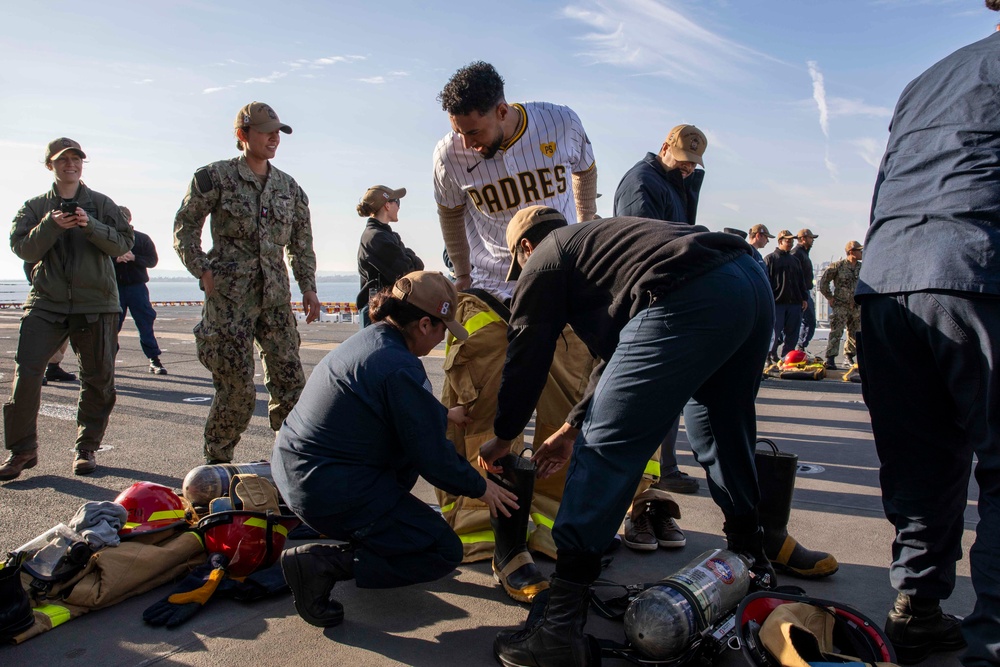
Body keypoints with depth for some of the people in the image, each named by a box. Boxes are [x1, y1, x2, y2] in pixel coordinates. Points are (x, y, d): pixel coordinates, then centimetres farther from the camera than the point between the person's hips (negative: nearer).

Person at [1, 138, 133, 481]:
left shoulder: (102, 204, 10)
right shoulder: (36, 207, 12)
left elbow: (123, 243, -1)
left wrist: (90, 225, -17)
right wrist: (51, 225, -16)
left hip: (96, 304, 0)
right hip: (46, 303, 0)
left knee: (98, 378, 2)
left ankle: (87, 448, 15)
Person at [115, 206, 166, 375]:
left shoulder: (143, 238, 8)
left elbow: (153, 260, 1)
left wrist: (134, 258, -13)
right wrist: (116, 259, -17)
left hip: (137, 286, 0)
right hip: (115, 287, 0)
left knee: (146, 322, -2)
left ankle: (154, 359, 2)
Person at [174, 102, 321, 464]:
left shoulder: (289, 186, 15)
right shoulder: (215, 177, 2)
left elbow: (302, 242, 18)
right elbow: (184, 227, 4)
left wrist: (308, 286, 9)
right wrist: (203, 271, -7)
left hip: (275, 296, 4)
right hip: (229, 296, -4)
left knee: (291, 383, 0)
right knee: (237, 388, -5)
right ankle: (217, 461, 15)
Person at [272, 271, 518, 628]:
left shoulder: (367, 339, 7)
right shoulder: (400, 368, -21)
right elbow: (432, 459, -15)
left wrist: (446, 415, 32)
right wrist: (481, 488, 1)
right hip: (331, 491, -10)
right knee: (444, 552, 0)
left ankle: (365, 530, 19)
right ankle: (324, 562, -10)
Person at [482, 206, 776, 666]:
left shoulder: (543, 261, 14)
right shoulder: (595, 238, 37)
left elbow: (526, 359, 16)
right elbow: (621, 354, 38)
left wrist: (502, 439, 32)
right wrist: (572, 429, 42)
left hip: (689, 300, -9)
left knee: (605, 450, -5)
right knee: (721, 433, 28)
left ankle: (561, 627, -4)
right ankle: (752, 560, 46)